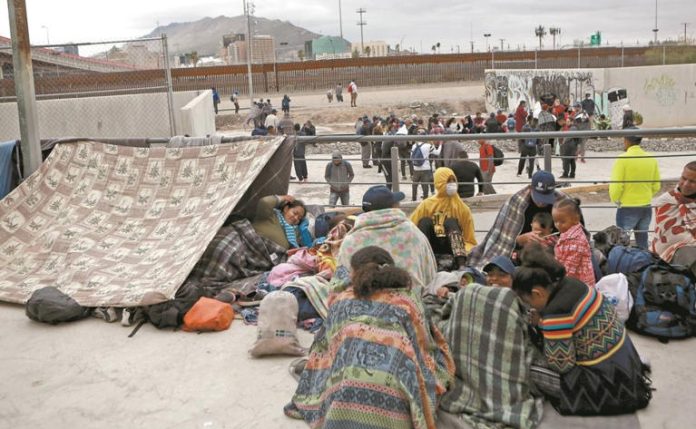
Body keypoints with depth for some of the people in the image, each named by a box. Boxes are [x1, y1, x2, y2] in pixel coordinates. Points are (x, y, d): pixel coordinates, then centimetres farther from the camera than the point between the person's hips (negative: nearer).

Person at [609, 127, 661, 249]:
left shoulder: (622, 159, -16)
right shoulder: (651, 159, 0)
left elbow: (616, 186, -16)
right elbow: (656, 186, 6)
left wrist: (615, 200, 2)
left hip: (627, 208, -5)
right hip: (646, 207, 5)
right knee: (642, 242, 16)